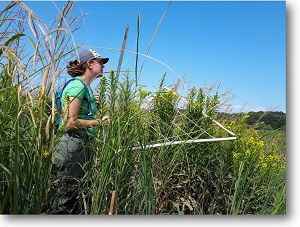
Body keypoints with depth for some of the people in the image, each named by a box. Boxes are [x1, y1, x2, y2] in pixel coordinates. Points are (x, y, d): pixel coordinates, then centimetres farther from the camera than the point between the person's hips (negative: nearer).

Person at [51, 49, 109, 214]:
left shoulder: (86, 88, 16)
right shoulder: (77, 85, -12)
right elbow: (69, 123, -19)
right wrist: (98, 122, -12)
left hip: (82, 146, 10)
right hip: (71, 146, -10)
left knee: (78, 200, 17)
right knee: (66, 202, 0)